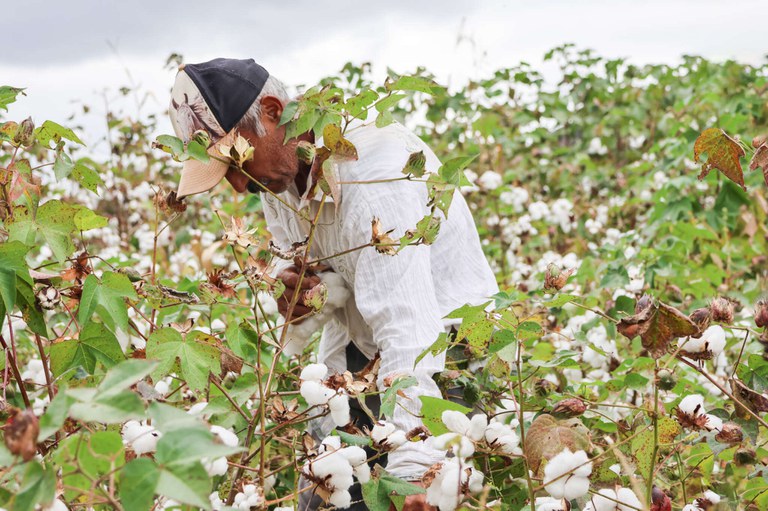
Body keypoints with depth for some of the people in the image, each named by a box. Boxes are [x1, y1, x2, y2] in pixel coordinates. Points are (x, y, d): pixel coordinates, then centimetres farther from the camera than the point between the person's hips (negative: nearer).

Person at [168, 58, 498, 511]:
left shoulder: (374, 171, -29)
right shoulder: (277, 166, -3)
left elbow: (409, 328, -36)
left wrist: (411, 471, -43)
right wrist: (295, 290, -13)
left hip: (442, 339, -7)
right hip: (356, 346, 7)